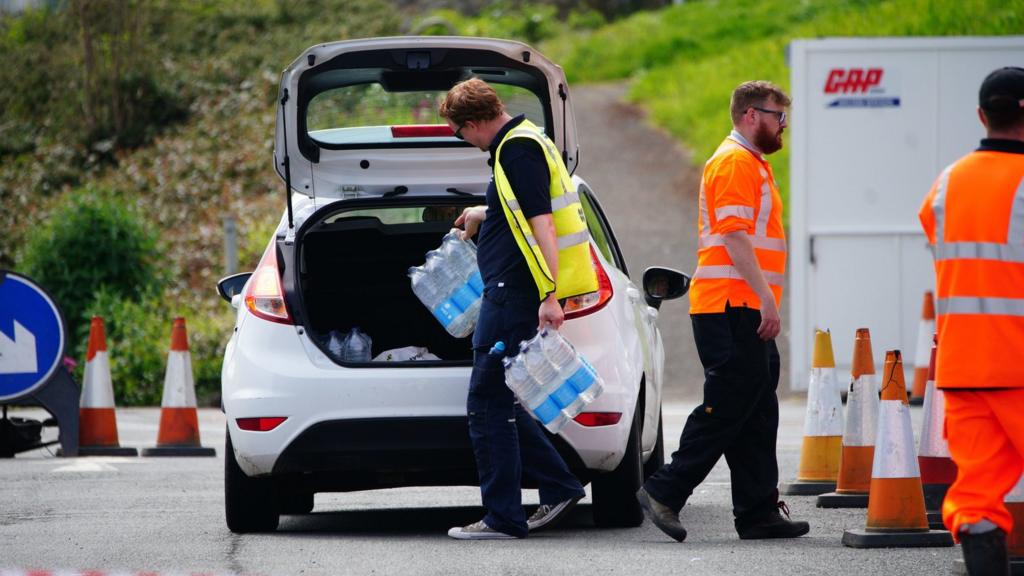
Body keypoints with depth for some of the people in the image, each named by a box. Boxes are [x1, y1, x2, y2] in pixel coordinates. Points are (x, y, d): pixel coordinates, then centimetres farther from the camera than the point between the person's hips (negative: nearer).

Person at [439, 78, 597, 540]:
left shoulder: (517, 150, -14)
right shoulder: (524, 141, 18)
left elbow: (541, 223, -23)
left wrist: (549, 296, -29)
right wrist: (484, 215, 52)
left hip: (512, 295, -11)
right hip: (509, 294, 11)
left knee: (489, 406, -6)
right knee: (500, 403, 14)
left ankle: (502, 517, -4)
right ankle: (559, 487, 16)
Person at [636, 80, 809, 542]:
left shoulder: (753, 163, 23)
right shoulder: (734, 162, -10)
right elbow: (735, 235, -19)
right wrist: (765, 296, -23)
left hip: (746, 310, 10)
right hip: (732, 306, -10)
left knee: (756, 416, 7)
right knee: (726, 408, -10)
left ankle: (758, 512, 7)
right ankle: (665, 491, -8)